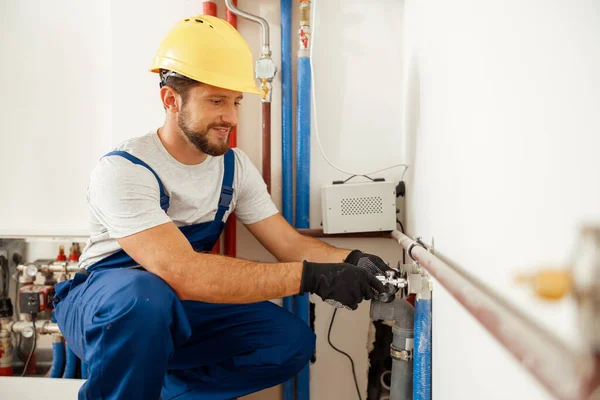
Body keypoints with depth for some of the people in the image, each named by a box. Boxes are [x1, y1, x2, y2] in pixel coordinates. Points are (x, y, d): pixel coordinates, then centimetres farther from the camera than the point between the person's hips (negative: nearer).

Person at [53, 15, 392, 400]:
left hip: (178, 309, 6)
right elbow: (181, 273, -39)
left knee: (292, 340, -11)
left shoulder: (235, 166, -5)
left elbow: (291, 244, -4)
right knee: (144, 295, -40)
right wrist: (312, 277, -42)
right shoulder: (124, 171, -26)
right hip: (103, 305, -6)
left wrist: (349, 261, -26)